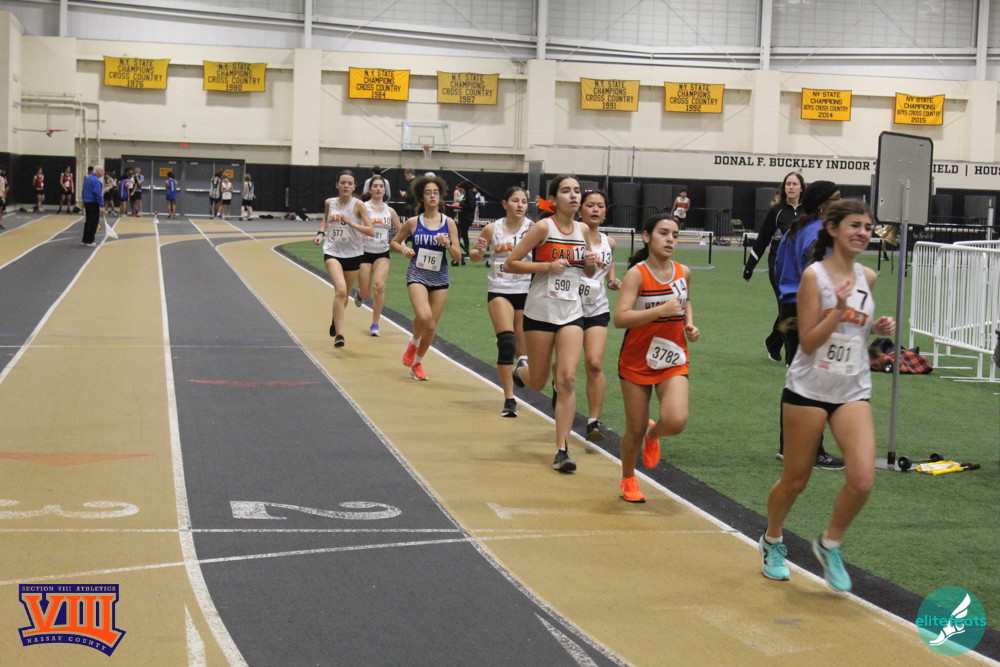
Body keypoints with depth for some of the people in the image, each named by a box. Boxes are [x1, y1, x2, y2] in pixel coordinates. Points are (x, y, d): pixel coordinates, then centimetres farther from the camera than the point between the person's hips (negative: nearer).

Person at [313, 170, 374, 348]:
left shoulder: (358, 205, -8)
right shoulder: (329, 203, 1)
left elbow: (370, 230, -11)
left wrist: (352, 223, -24)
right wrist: (321, 233, 5)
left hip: (353, 254, 0)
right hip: (332, 252, 0)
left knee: (343, 294, 15)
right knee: (340, 290, -22)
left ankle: (335, 322, 47)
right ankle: (339, 334, -23)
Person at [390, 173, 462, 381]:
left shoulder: (449, 223, -1)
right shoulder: (413, 223, -3)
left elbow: (458, 255, 0)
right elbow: (395, 241, 11)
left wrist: (447, 244, -19)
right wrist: (404, 250, -10)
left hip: (440, 279, 2)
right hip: (417, 276, -2)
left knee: (431, 326, 6)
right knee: (424, 316, -27)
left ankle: (417, 363, 30)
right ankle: (413, 342, 6)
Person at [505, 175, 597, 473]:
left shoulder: (583, 230, 6)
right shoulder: (543, 227, -10)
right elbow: (510, 263, -10)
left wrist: (591, 264, -3)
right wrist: (547, 266, -20)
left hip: (571, 313, 3)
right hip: (540, 311, -3)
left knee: (567, 379, -10)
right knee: (538, 382, 8)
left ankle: (562, 450, -6)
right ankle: (521, 369, 46)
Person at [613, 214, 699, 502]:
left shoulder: (683, 272, 2)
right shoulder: (636, 274, -13)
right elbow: (620, 318, -25)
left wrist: (689, 324, 5)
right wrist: (661, 310, -32)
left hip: (674, 361, 3)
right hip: (636, 362, -3)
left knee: (676, 421, -20)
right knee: (635, 430, 6)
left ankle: (653, 434, 18)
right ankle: (628, 479, 34)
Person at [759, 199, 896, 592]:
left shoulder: (867, 278, 7)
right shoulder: (814, 276, -10)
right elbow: (808, 342, -13)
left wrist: (878, 329, 5)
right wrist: (839, 308, -26)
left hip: (853, 392, 4)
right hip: (809, 390, -4)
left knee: (862, 479, -13)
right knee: (795, 481, 8)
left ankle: (829, 545, 11)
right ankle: (772, 543, 35)